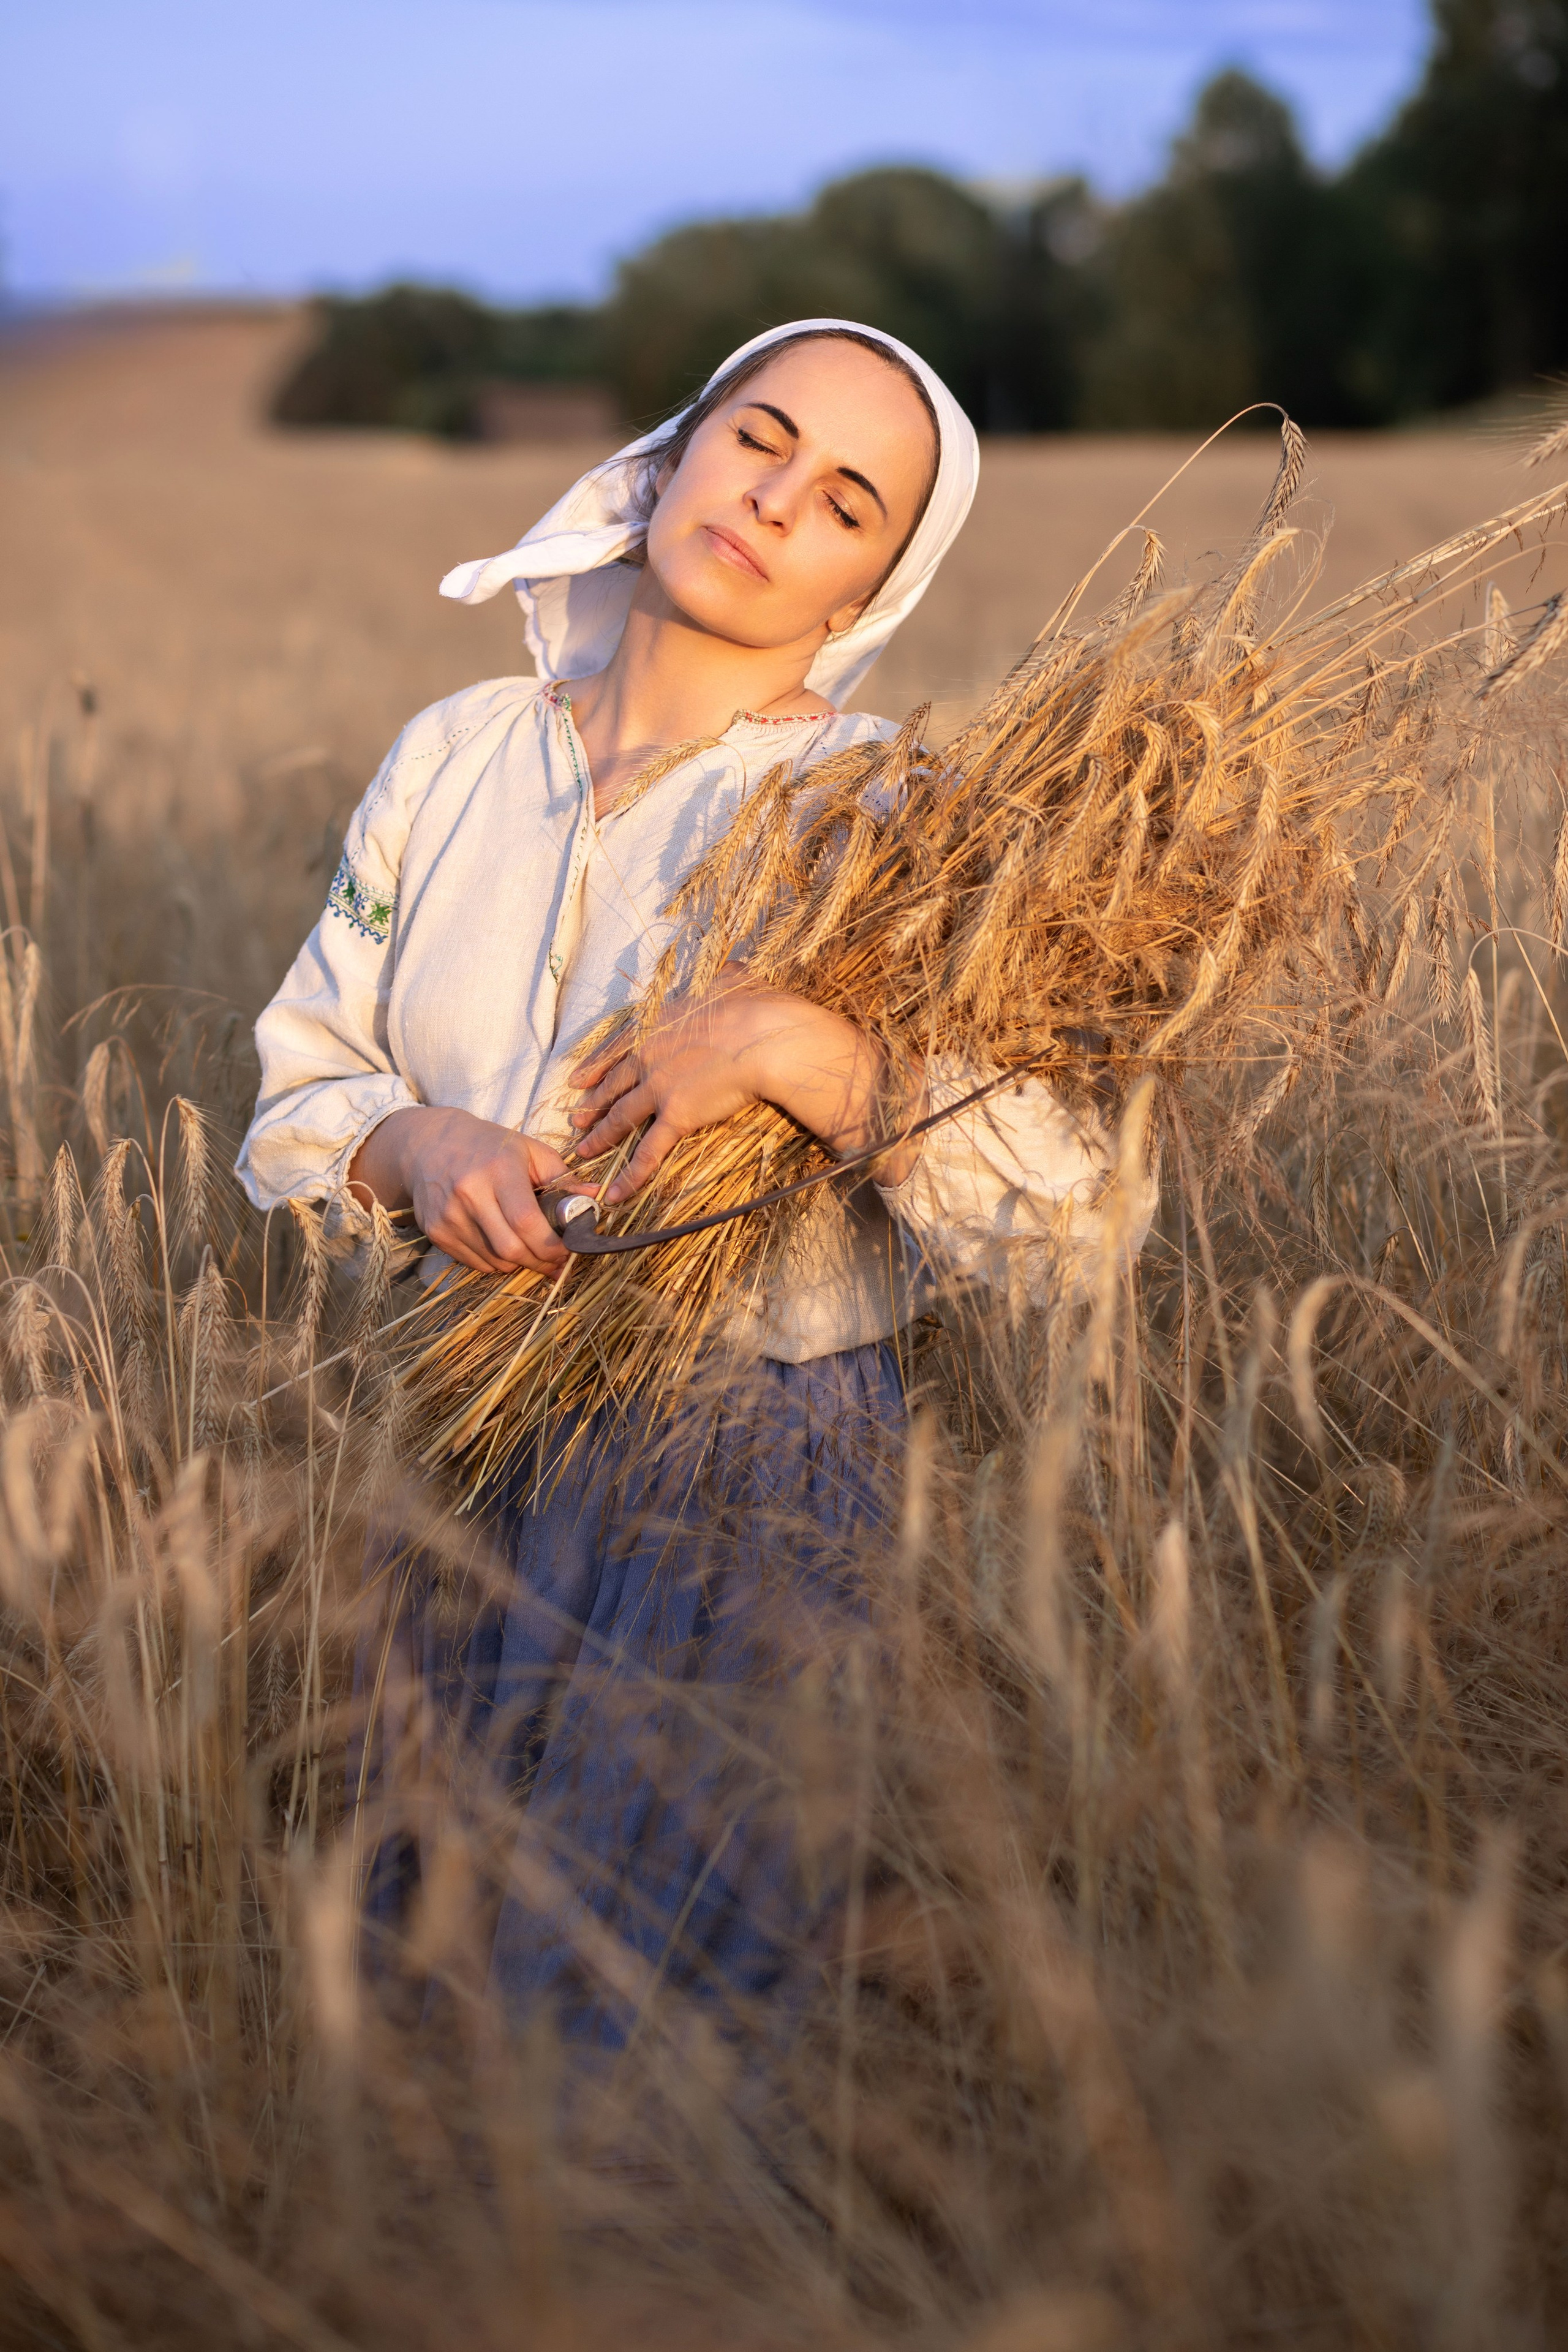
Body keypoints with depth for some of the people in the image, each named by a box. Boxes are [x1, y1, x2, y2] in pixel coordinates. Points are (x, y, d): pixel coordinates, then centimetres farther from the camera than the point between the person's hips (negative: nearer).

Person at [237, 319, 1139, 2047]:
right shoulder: (455, 758, 5)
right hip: (463, 1445, 5)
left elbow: (1063, 1206, -16)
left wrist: (798, 1047, -28)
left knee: (606, 2003, -2)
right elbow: (298, 1086, 8)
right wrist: (418, 1145, -14)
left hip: (747, 1483, -4)